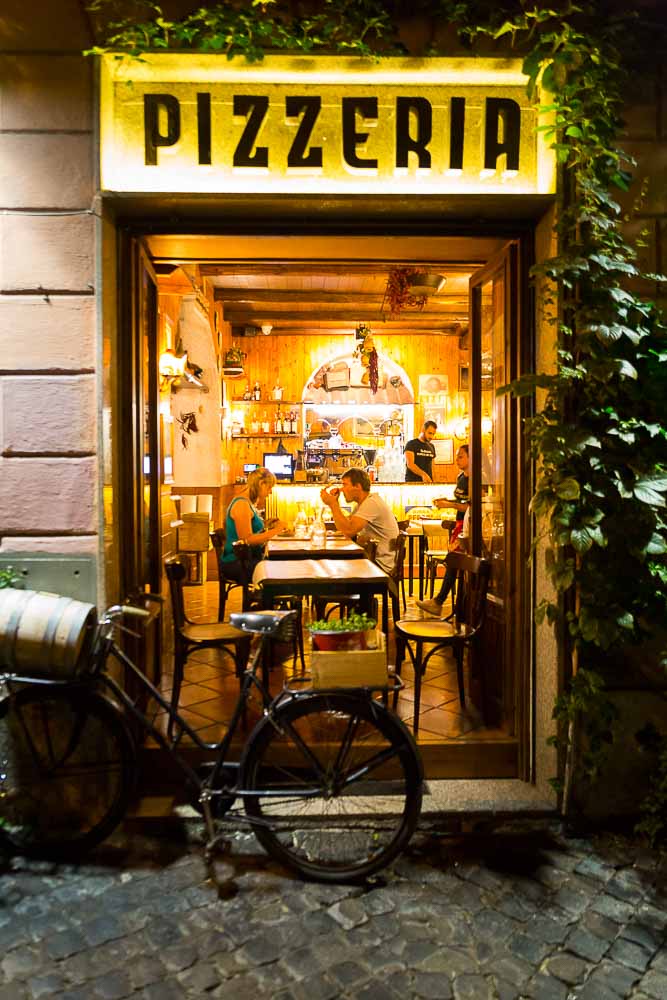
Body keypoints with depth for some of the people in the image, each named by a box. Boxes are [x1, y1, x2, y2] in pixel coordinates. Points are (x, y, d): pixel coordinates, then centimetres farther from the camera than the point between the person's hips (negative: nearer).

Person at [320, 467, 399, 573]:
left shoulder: (372, 503, -20)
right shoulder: (362, 503, 13)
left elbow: (349, 531, -30)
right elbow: (345, 525, 10)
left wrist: (332, 504, -22)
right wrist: (335, 502, 1)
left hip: (382, 565, -9)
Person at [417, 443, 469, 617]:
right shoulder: (460, 477, 13)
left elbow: (472, 507, -19)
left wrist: (450, 505, -19)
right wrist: (447, 500, 7)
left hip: (469, 525, -8)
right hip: (460, 523, 8)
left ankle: (438, 602, -5)